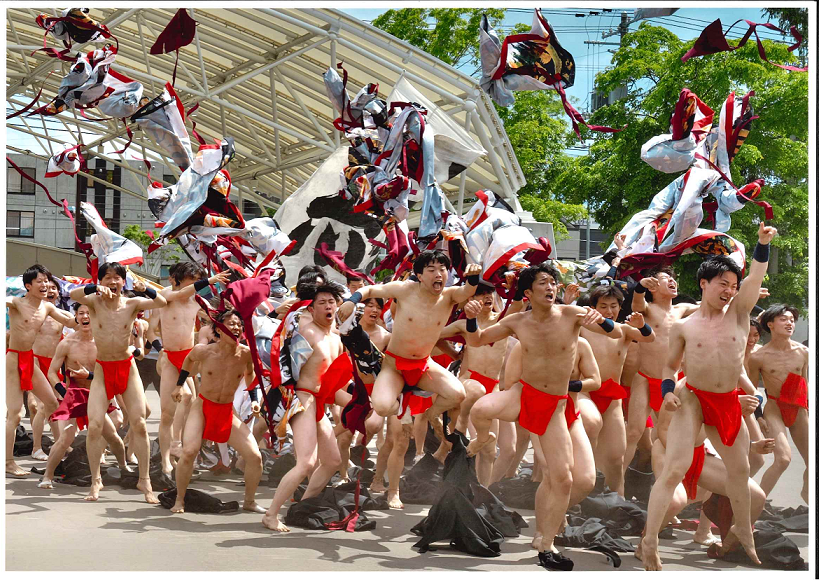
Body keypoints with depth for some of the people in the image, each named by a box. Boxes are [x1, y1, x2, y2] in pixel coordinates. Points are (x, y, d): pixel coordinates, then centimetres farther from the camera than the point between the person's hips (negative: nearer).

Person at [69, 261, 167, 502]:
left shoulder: (132, 303, -5)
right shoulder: (95, 302, -6)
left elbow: (162, 303, -19)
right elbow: (73, 294, -26)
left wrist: (144, 289, -38)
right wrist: (96, 289, -44)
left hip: (128, 368, 0)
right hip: (102, 369, 0)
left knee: (139, 425, -3)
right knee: (94, 426, -8)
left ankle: (144, 480, 8)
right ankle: (95, 480, 9)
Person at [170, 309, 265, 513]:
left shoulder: (246, 353, -11)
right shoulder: (203, 351, -15)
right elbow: (189, 359, 10)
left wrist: (254, 399, 5)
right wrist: (180, 385, 13)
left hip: (227, 412, 2)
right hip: (202, 407, -2)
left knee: (255, 456, -7)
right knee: (189, 451, -24)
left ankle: (249, 502, 15)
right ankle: (179, 500, -2)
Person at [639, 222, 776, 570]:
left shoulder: (738, 313, 3)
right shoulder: (683, 327, -1)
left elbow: (756, 277, -11)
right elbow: (670, 366, 9)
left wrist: (763, 244, -25)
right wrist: (668, 390, -10)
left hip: (728, 403, 4)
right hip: (692, 400, -4)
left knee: (739, 469, 17)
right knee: (675, 469, -14)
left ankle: (743, 532, 40)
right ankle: (649, 544, -10)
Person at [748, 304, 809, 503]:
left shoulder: (803, 352, 0)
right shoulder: (758, 357, -10)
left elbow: (805, 384, 13)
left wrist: (808, 412, 15)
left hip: (798, 411, 5)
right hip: (774, 409, -5)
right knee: (783, 459, -23)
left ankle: (806, 492, 41)